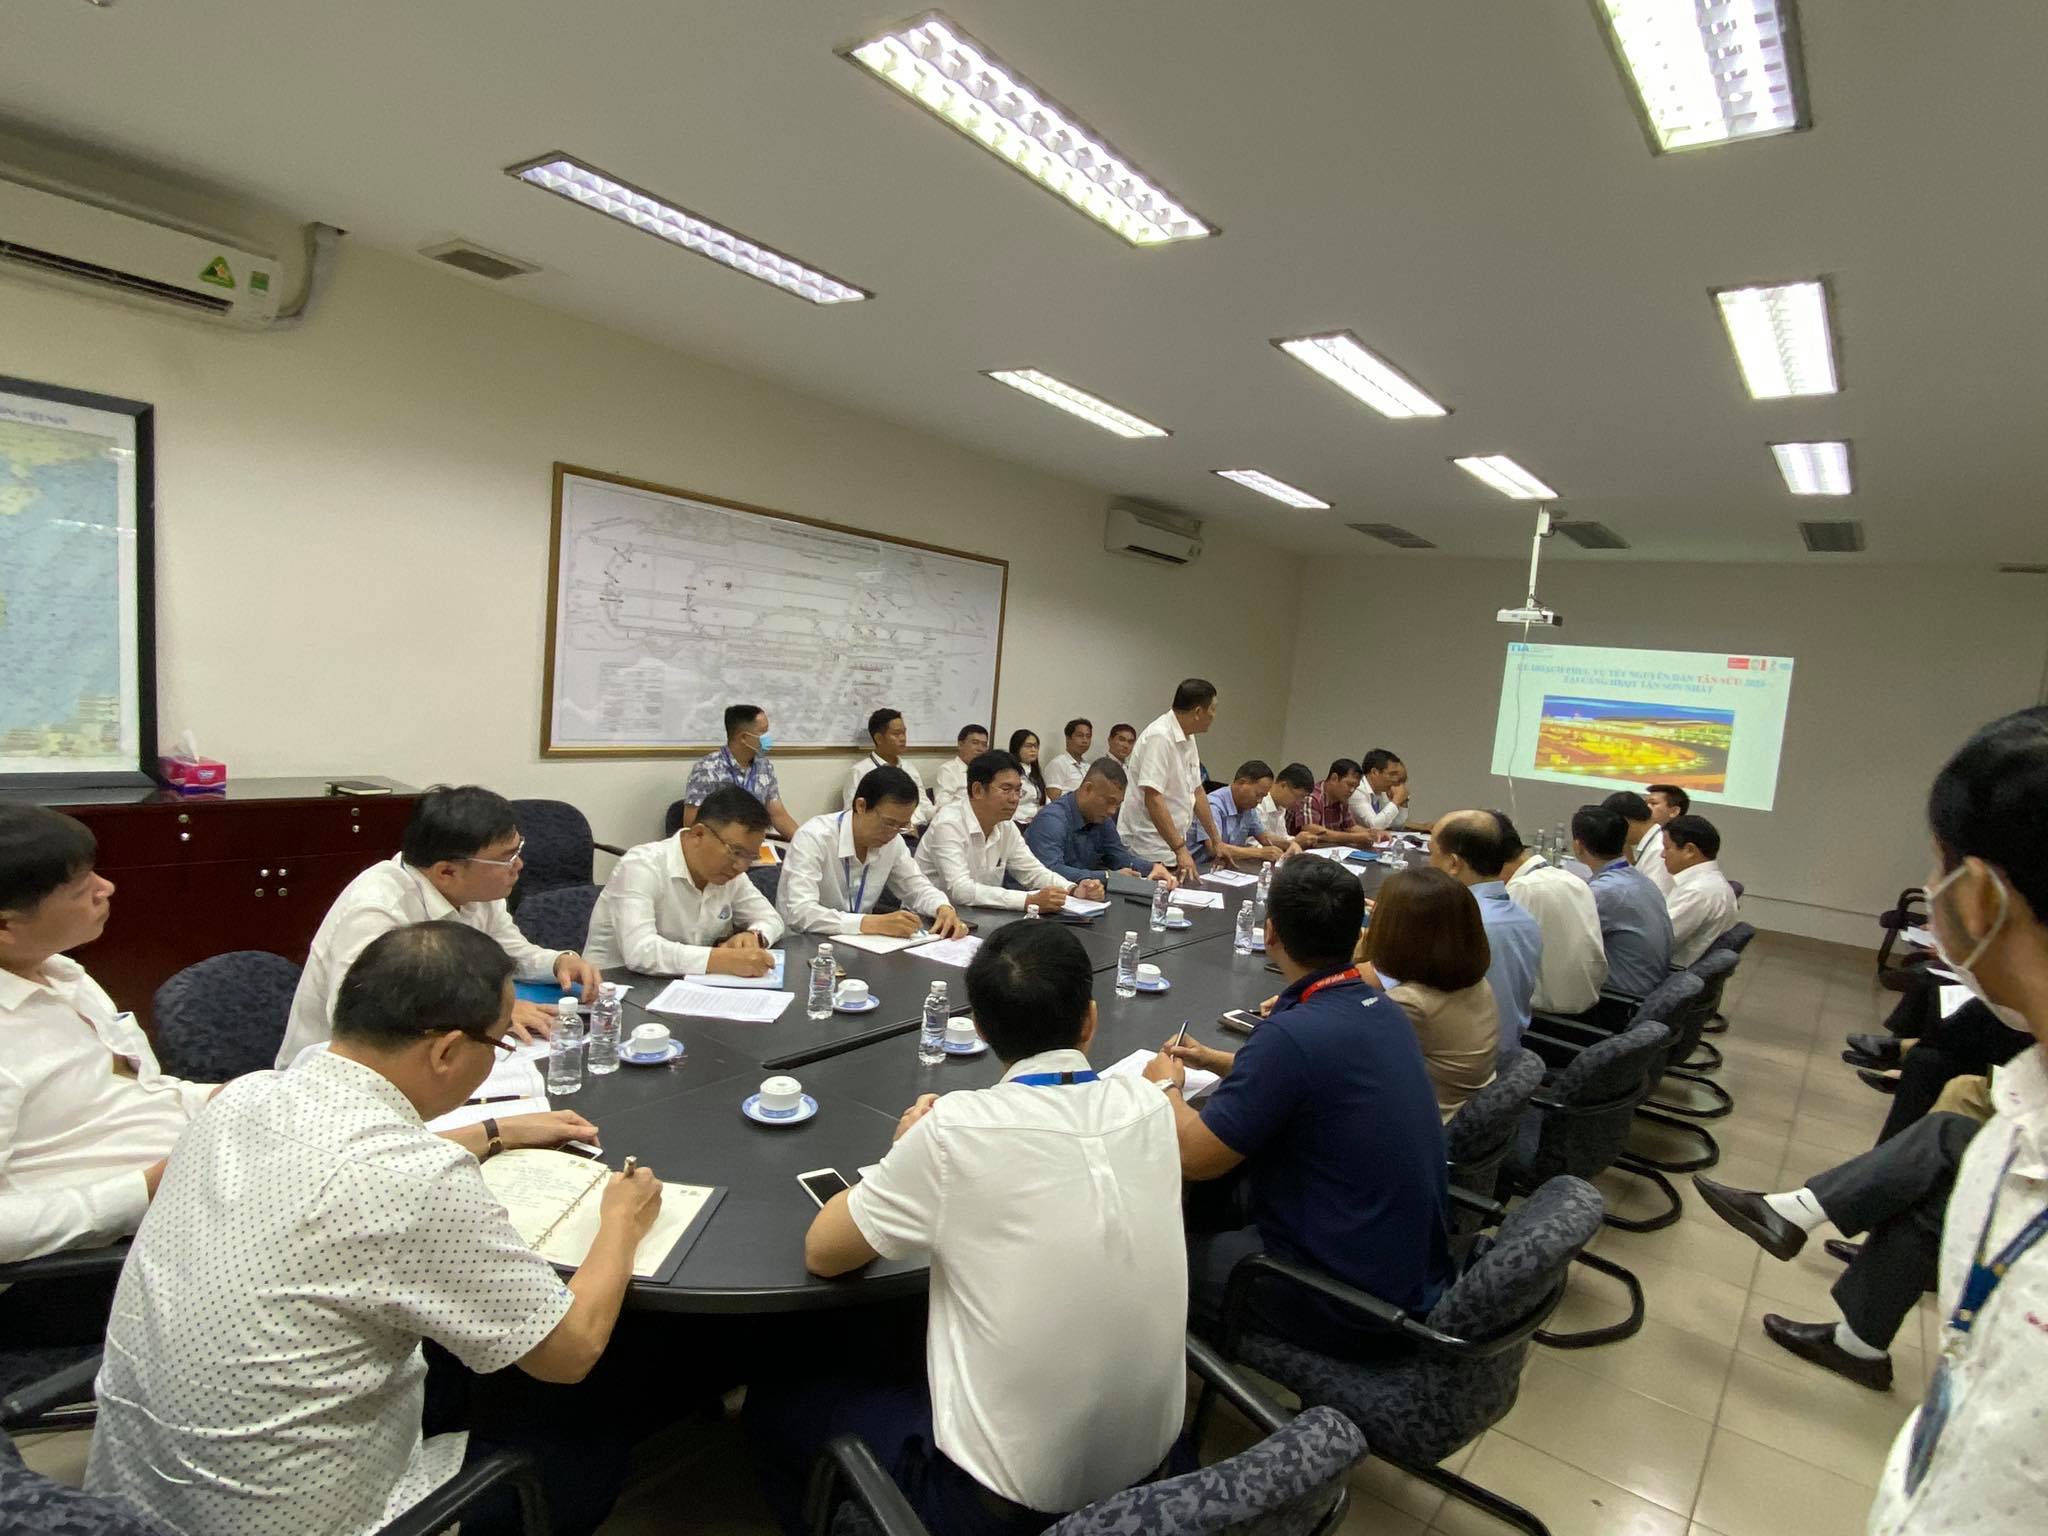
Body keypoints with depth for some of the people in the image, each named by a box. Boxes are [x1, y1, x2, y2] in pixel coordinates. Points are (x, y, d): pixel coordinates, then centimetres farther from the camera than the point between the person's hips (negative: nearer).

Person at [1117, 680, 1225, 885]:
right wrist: (1180, 849, -26)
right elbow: (1153, 799, -25)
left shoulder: (1188, 739, 10)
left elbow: (1197, 792, 18)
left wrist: (1217, 840, 19)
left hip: (1173, 846, 9)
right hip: (1148, 853, -9)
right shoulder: (1159, 737, -18)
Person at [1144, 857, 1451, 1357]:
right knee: (1215, 1194, 22)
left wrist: (1165, 1087, -2)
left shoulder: (1293, 1034, -30)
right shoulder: (1379, 1007, -3)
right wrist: (1216, 1060, 18)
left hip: (1350, 1311, -8)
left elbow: (1193, 1157, -21)